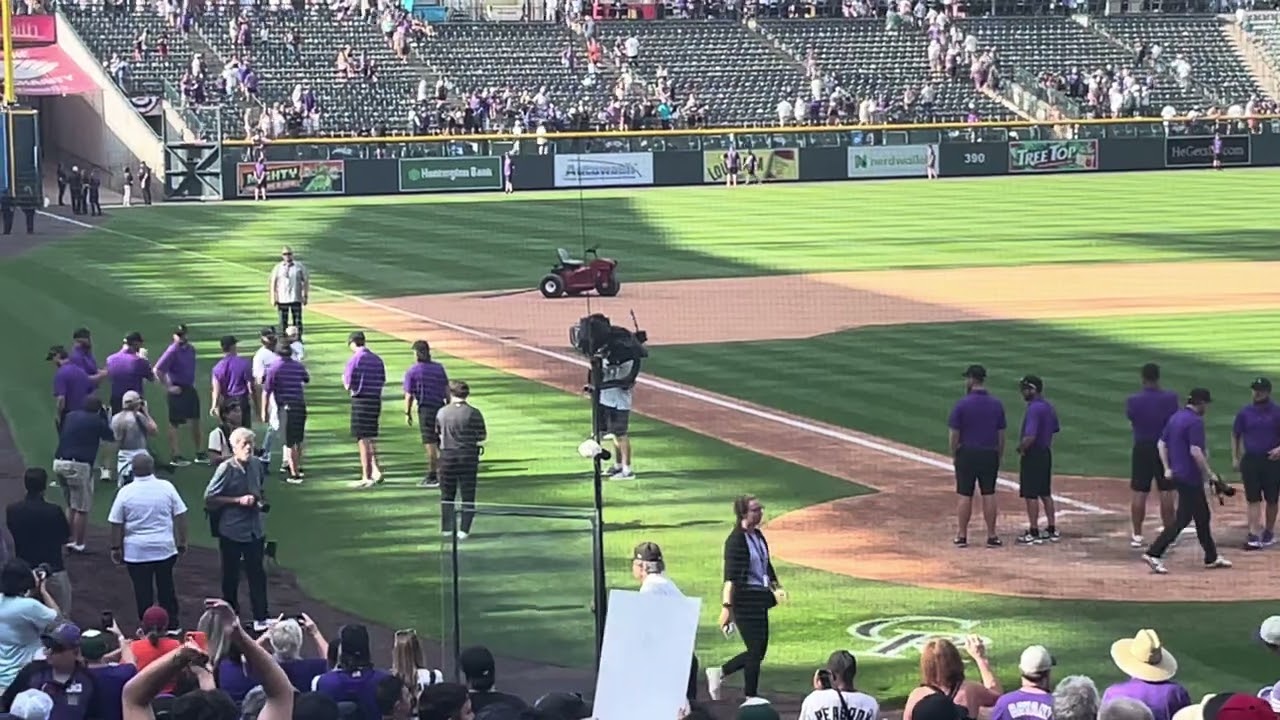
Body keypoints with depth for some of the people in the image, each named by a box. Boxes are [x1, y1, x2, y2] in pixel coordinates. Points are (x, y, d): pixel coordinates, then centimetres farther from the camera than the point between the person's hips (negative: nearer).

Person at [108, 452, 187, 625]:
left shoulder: (125, 492, -9)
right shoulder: (166, 487, -6)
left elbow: (116, 524, -5)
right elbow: (180, 516, -2)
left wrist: (116, 548, 7)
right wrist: (182, 543, 9)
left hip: (136, 552, -2)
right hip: (165, 549, 2)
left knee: (143, 592, 6)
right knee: (166, 588, 16)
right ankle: (172, 625, 22)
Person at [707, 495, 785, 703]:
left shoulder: (758, 536, 11)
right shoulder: (736, 540, -15)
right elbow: (730, 576, -21)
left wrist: (776, 588, 15)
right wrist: (727, 606, -25)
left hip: (760, 599, 9)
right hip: (745, 599, -9)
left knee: (759, 650, 13)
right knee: (755, 651, -3)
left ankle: (719, 673, 28)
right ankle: (751, 699, 9)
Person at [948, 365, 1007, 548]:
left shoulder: (962, 404, -10)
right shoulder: (997, 405, 1)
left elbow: (954, 434, -8)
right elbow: (1001, 435, 5)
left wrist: (954, 455, 3)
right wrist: (999, 456, 15)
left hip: (967, 453, -2)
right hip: (990, 455, 2)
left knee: (965, 495, 3)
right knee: (989, 495, 6)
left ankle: (961, 536, 6)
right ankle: (991, 536, 7)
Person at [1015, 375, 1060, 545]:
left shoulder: (1034, 409, -21)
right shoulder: (1048, 407, 9)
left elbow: (1030, 437, -27)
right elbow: (1055, 429, 20)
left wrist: (1021, 448, -11)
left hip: (1032, 455, -10)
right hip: (1046, 453, 10)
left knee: (1031, 494, -3)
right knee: (1045, 493, 16)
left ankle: (1034, 533, -1)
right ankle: (1052, 530, 20)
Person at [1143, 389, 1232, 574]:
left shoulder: (1175, 417, 11)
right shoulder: (1195, 421, -17)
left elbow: (1161, 444, 13)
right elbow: (1195, 451, -24)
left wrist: (1167, 468, 11)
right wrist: (1209, 474, -16)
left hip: (1177, 474, 10)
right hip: (1190, 477, -10)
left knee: (1202, 516, 18)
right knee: (1182, 519, -7)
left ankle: (1212, 557, 26)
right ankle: (1154, 554, -13)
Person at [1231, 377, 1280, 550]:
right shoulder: (1245, 412, 5)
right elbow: (1235, 435, 12)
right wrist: (1235, 458, 5)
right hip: (1250, 460, 1)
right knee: (1253, 500, -4)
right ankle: (1254, 536, -9)